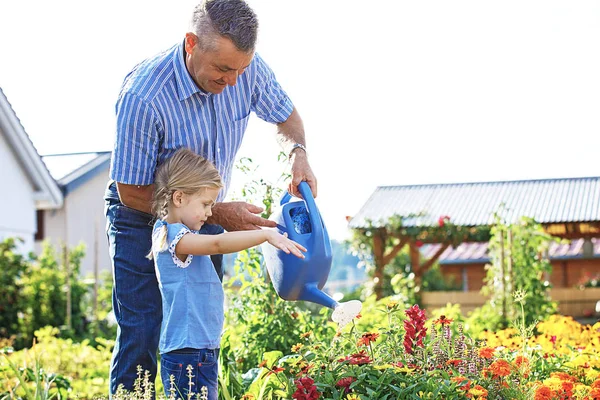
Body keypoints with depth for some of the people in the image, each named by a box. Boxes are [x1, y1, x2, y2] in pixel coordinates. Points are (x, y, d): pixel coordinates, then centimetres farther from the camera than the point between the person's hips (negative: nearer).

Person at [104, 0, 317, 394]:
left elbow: (286, 116, 5)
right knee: (141, 338, -10)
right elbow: (131, 192, -24)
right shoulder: (143, 96, -33)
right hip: (143, 218, -4)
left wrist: (298, 153, -19)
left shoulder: (249, 69, -17)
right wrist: (219, 214, -25)